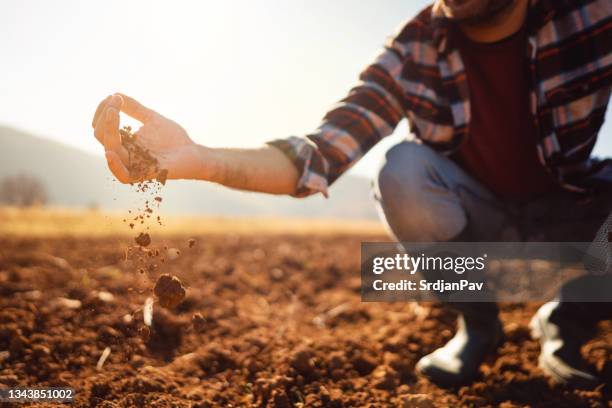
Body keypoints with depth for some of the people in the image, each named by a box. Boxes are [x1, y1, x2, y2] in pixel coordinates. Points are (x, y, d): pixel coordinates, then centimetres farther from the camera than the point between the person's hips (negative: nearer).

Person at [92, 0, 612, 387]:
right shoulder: (411, 53, -19)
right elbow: (318, 155, -27)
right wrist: (197, 158, -45)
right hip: (480, 215, 1)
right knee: (404, 169, -30)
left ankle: (565, 321, 3)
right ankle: (477, 325, -5)